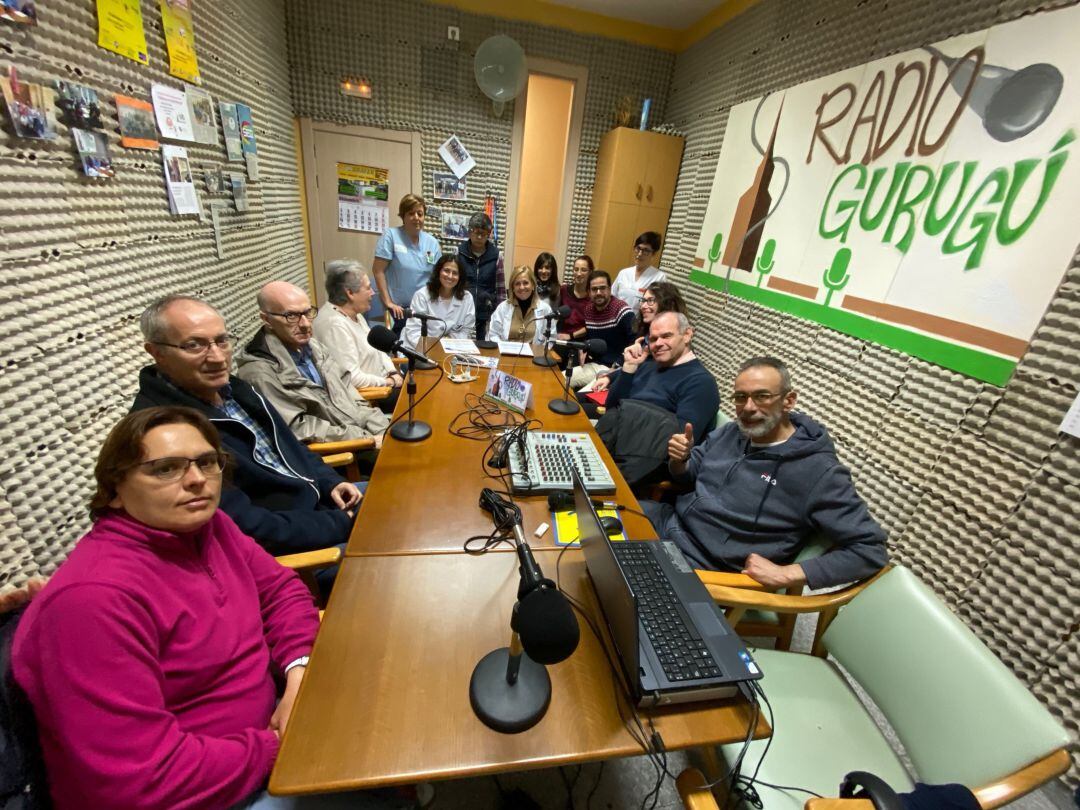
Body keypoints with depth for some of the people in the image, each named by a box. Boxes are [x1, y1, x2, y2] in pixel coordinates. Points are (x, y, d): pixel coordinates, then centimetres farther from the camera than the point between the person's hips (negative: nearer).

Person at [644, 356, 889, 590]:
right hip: (670, 520, 6)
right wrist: (679, 460, -11)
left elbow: (871, 549, -14)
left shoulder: (819, 472, -17)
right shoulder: (730, 432, 2)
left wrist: (785, 574, -21)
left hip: (703, 565, -6)